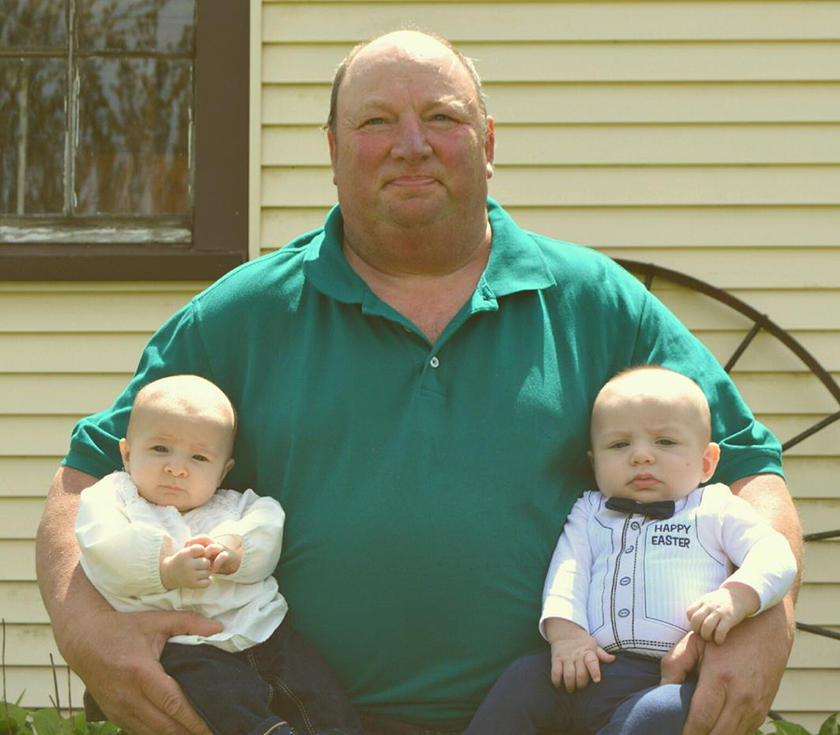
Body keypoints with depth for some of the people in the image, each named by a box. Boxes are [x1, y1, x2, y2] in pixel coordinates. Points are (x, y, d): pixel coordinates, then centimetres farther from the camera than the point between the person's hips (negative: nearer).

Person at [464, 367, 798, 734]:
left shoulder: (716, 509, 16)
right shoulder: (589, 514, 26)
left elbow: (776, 556, 5)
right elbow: (568, 570, 11)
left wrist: (736, 597, -17)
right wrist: (564, 630, -10)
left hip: (674, 678, -4)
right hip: (592, 671, 4)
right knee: (522, 679, -19)